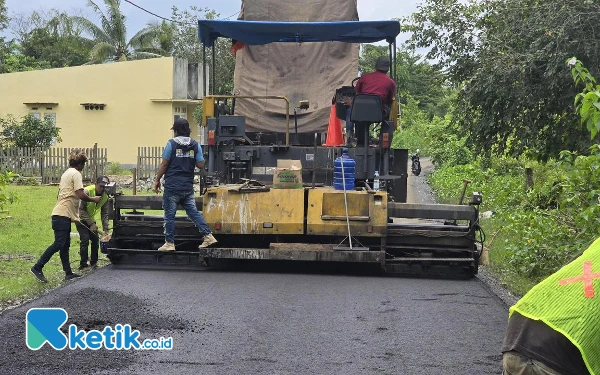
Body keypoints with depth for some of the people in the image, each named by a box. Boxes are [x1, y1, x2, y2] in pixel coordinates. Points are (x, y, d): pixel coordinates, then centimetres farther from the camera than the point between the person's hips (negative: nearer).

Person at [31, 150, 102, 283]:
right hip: (63, 215, -10)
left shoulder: (66, 173, 20)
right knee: (58, 244, -11)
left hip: (61, 214, 10)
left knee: (65, 244, 10)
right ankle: (37, 267, -10)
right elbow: (81, 195, -19)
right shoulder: (76, 174, -9)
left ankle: (68, 273, 12)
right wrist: (93, 199, -1)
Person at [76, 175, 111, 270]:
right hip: (80, 218, -6)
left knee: (96, 239, 0)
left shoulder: (105, 197, -10)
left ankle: (93, 263, 12)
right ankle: (83, 264, -13)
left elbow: (104, 214, -6)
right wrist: (91, 224, -28)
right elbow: (80, 210, -26)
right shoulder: (87, 191, -28)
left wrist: (105, 229, -14)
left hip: (90, 219, 6)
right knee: (85, 238, -17)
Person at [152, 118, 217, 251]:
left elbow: (164, 164, -6)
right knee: (193, 212, 11)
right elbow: (201, 164, 2)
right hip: (188, 187, 4)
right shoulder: (195, 145, 5)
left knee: (169, 215, 3)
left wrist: (157, 180, 3)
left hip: (172, 186, -4)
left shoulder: (172, 144, -7)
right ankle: (208, 236, 3)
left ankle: (169, 243, 5)